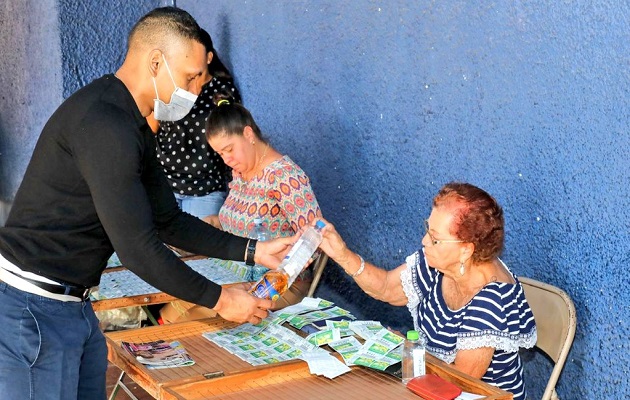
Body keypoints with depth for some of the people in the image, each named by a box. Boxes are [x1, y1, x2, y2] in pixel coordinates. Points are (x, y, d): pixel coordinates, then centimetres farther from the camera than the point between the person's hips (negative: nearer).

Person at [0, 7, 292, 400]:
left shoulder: (134, 128, 12)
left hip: (73, 305, 10)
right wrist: (219, 299, -12)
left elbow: (168, 221, 16)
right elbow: (138, 247, -22)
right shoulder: (104, 123, -22)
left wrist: (253, 251, 9)